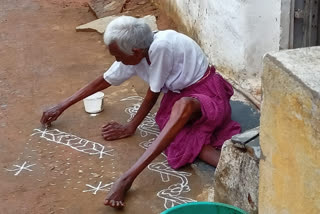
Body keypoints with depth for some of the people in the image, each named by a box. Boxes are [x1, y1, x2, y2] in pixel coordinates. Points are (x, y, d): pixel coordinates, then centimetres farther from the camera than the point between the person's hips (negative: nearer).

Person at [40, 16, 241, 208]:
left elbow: (154, 93, -16)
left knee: (183, 105, -42)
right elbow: (103, 81, 8)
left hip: (206, 91, -8)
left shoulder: (160, 47, -29)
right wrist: (62, 106, 11)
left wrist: (132, 127, -3)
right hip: (179, 94, 8)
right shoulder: (133, 54, -5)